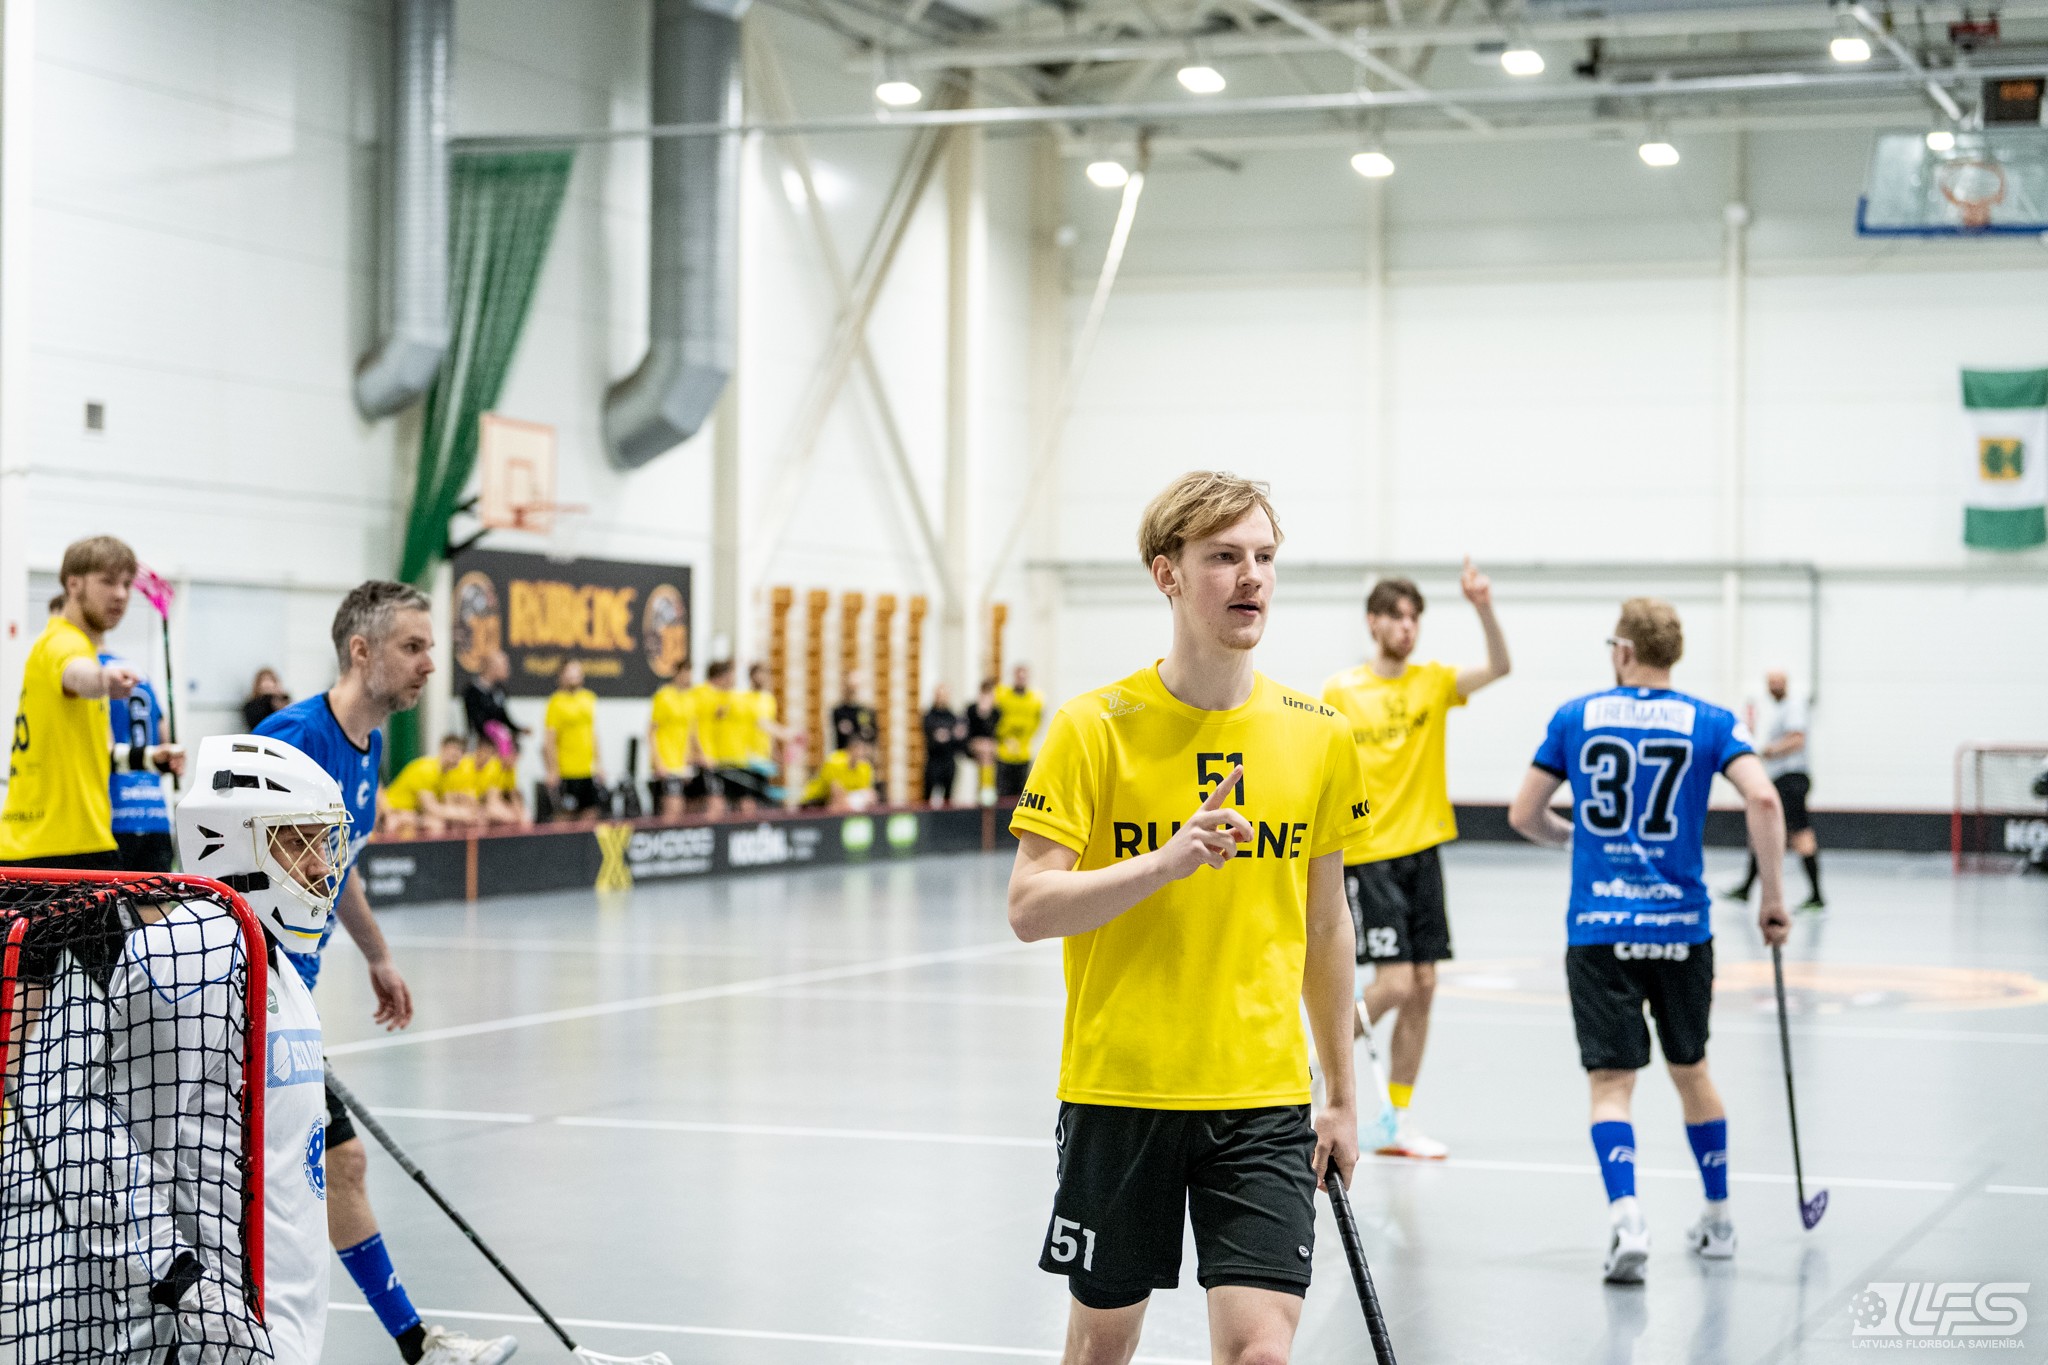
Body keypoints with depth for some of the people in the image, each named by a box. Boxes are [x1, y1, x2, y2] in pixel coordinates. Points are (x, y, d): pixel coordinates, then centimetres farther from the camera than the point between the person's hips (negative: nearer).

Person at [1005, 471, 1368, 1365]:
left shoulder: (1316, 735, 3)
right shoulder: (1093, 728, -7)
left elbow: (1326, 926, 13)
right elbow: (1029, 910, -11)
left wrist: (1341, 1097, 14)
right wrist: (1165, 861, -25)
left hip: (1264, 1098, 2)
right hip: (1116, 1089, -1)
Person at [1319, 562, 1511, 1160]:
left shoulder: (1433, 682, 6)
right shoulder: (1339, 692, -4)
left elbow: (1498, 667, -9)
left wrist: (1483, 609, -24)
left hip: (1422, 850, 5)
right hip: (1366, 856, -4)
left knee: (1422, 987, 4)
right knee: (1394, 983, -13)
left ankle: (1397, 1119, 13)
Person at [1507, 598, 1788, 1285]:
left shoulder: (1575, 717, 3)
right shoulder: (1709, 723, 1)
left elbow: (1523, 815, 6)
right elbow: (1762, 798, -14)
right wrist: (1773, 898, -6)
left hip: (1598, 927, -1)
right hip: (1682, 926, 1)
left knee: (1611, 1080, 0)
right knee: (1690, 1068, 19)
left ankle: (1626, 1218, -21)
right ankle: (1717, 1219, 29)